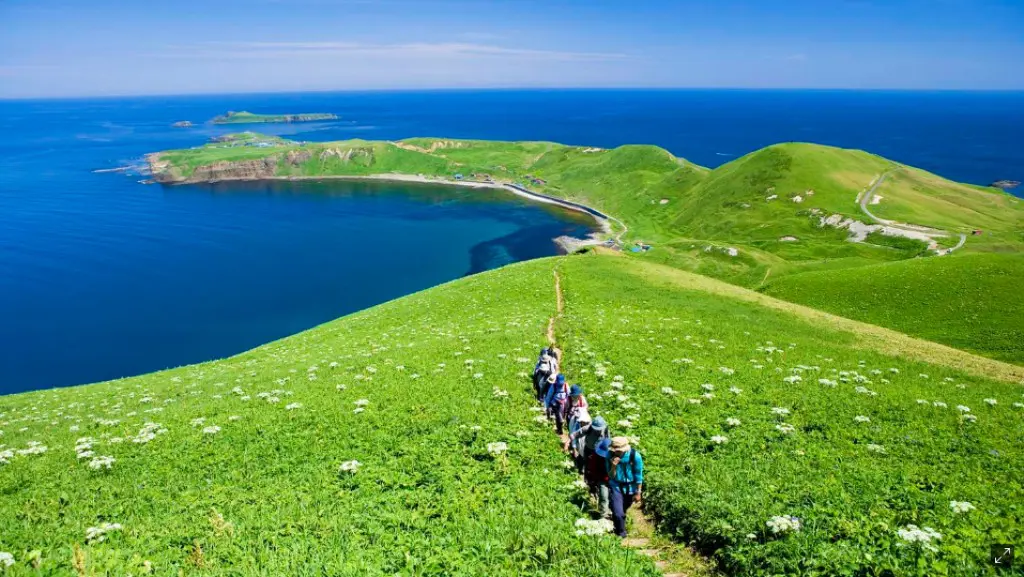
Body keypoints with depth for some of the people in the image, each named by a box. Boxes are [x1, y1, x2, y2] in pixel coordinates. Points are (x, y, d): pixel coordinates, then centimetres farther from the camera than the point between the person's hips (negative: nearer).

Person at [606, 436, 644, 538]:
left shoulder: (635, 456, -23)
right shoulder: (610, 455, -20)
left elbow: (639, 476, -10)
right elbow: (611, 476, -15)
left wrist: (638, 493, -6)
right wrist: (613, 466, -34)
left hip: (630, 487, 1)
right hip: (616, 487, 0)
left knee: (623, 511, 19)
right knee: (618, 513, -12)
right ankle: (621, 533, 14)